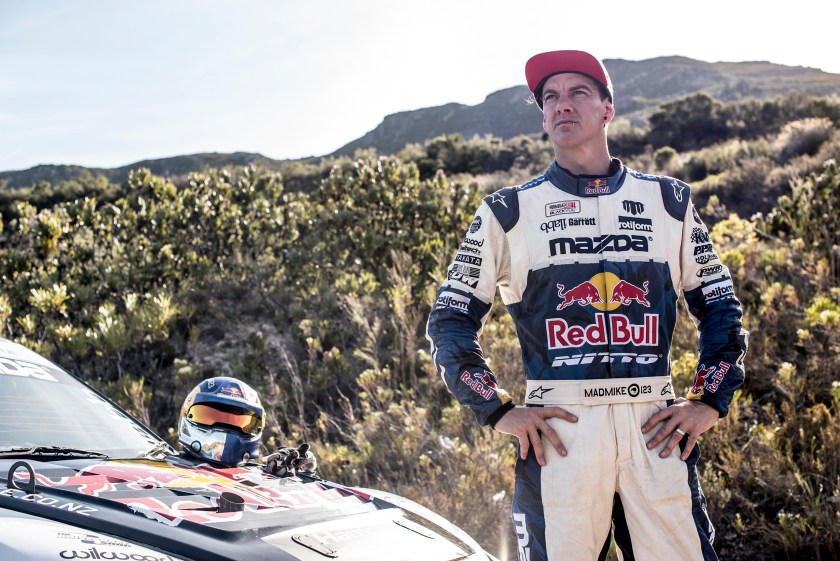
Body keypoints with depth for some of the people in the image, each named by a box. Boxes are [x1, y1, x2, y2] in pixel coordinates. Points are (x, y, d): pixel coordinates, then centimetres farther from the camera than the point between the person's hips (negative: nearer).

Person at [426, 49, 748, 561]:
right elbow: (450, 320, 11)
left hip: (655, 423, 1)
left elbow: (720, 308, 20)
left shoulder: (668, 202, 15)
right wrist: (499, 411, 0)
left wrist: (709, 403, 7)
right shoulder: (509, 212, 10)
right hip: (558, 427, -1)